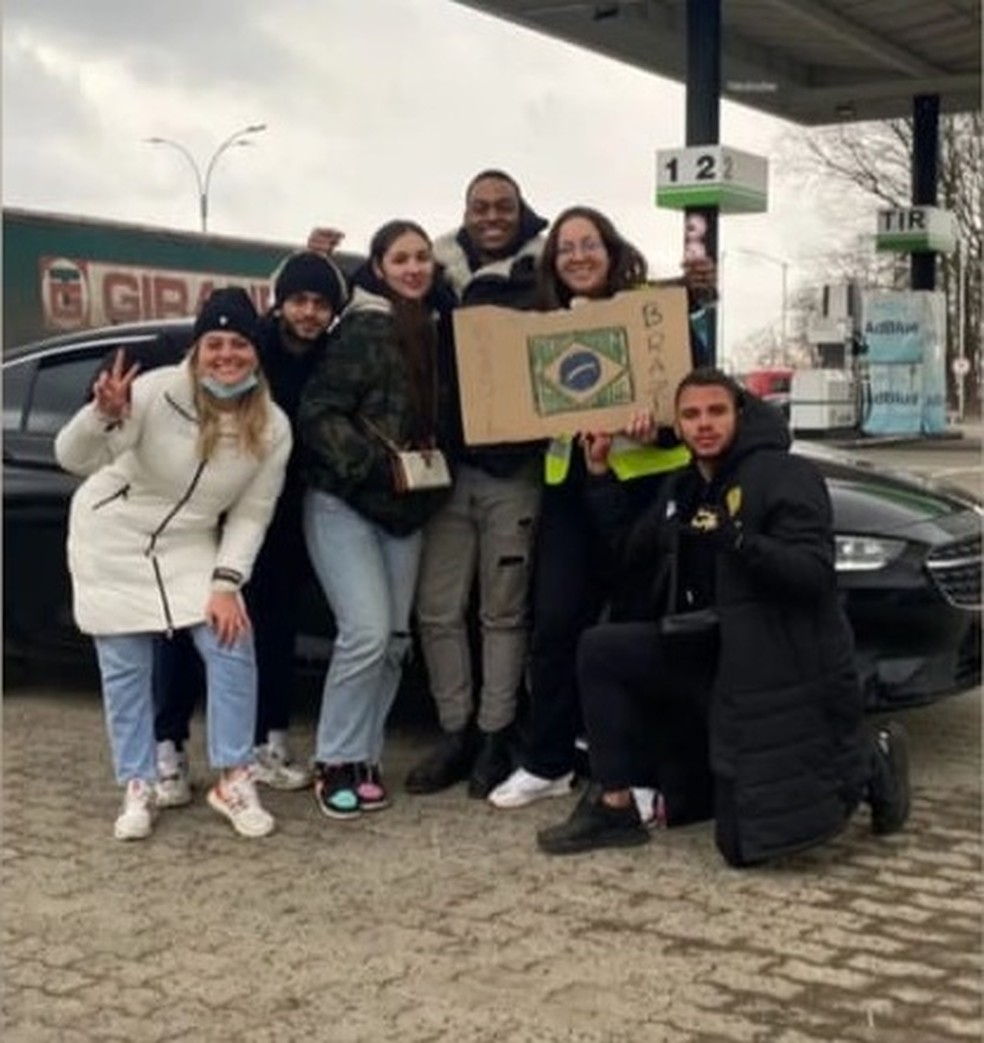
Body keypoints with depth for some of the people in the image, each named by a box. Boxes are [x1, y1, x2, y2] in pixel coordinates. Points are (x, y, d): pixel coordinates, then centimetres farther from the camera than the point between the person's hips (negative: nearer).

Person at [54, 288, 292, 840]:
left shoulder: (273, 427, -13)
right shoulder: (158, 392, -25)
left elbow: (251, 514, -6)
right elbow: (74, 458, -28)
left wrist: (226, 582, -17)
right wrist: (103, 416, -49)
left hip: (190, 546, 2)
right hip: (112, 538, -2)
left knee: (232, 649, -9)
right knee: (126, 668, 1)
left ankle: (234, 780, 5)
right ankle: (139, 790, 15)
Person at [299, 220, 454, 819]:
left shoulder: (437, 328, 9)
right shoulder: (362, 327, -12)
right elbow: (319, 414, -17)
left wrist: (436, 457, 5)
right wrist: (376, 463, -23)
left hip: (406, 507, 7)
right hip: (345, 502, -7)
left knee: (396, 638, 6)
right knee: (367, 632, -15)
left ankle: (366, 755, 18)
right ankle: (336, 762, 0)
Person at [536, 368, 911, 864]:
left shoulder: (785, 476, -12)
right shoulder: (681, 489, 12)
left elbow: (815, 573, -22)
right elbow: (629, 558, 12)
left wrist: (739, 542, -37)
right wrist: (601, 477, 7)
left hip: (782, 668, -7)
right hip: (705, 653, 7)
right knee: (600, 651, -10)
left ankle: (869, 762, 16)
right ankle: (613, 807, 0)